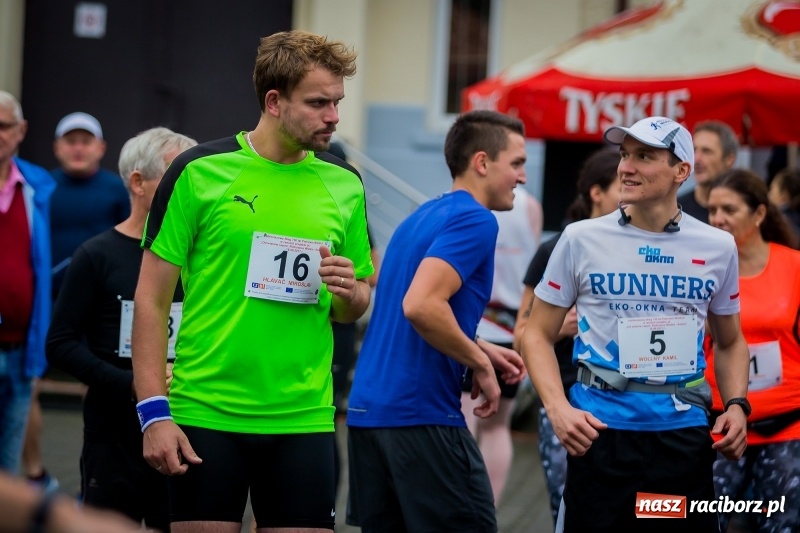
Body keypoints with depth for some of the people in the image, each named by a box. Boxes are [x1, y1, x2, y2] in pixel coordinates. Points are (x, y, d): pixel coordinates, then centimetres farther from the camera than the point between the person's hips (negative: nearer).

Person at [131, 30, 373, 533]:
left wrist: (349, 291, -7)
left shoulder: (344, 184, 8)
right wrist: (154, 411, -10)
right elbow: (152, 298, -3)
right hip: (205, 416, -3)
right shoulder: (199, 171, -4)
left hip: (303, 421, 3)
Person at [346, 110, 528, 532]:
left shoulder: (424, 216, 17)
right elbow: (420, 306, -24)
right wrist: (481, 364, -12)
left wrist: (480, 350, 18)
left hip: (368, 409, 9)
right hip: (421, 414, -9)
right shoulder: (474, 220, -11)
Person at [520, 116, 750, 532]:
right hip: (601, 430, -2)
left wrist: (736, 405, -1)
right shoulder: (582, 239, -1)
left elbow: (730, 343, 18)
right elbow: (539, 334, 3)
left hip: (684, 432, 2)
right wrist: (558, 408, -12)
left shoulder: (718, 248, 5)